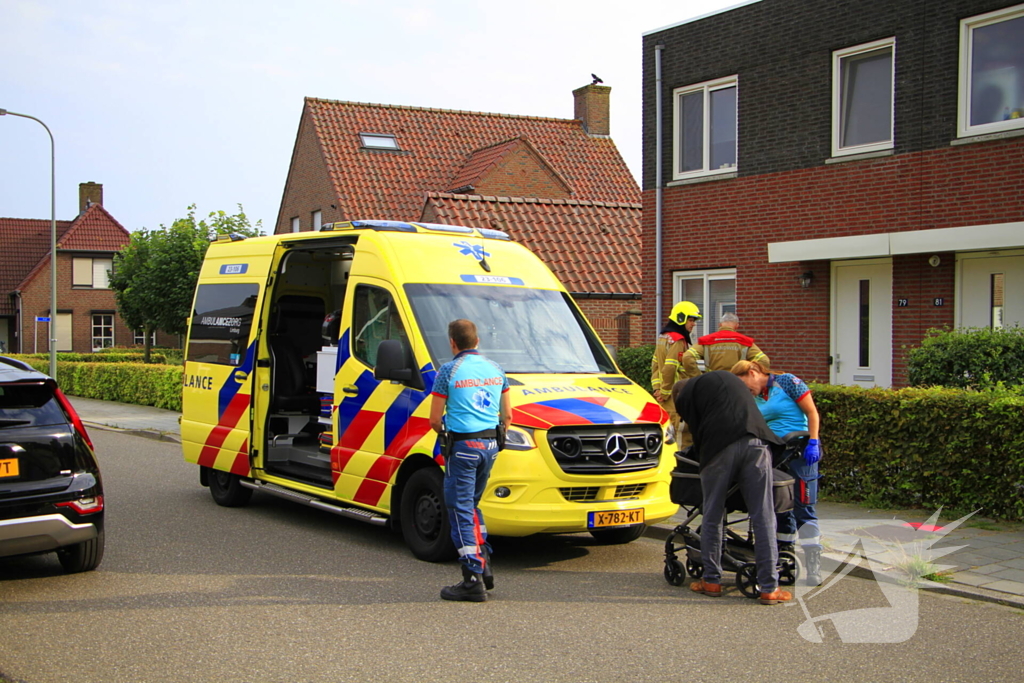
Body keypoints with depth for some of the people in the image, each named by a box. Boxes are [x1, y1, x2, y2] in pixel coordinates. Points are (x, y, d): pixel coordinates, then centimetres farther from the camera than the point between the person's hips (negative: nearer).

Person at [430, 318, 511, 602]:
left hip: (463, 445, -6)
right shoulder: (496, 369, 10)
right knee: (471, 504, 21)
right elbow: (507, 415, 14)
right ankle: (484, 567, 20)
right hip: (490, 446, 6)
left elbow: (435, 420, -6)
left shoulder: (449, 370, -8)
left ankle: (473, 581, -6)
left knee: (460, 510, -2)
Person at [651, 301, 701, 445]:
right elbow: (670, 368, -22)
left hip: (666, 395, 10)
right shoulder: (678, 340, -16)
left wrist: (657, 387, 11)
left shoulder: (663, 337, 15)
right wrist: (665, 392, -14)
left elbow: (655, 364, 17)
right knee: (681, 432, -7)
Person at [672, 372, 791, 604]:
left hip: (719, 446, -3)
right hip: (756, 441, 3)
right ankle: (769, 588, 3)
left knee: (712, 515, 10)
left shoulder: (685, 395, 19)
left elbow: (697, 432, 12)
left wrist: (703, 459, 24)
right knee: (763, 517, 2)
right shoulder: (728, 378, 35)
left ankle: (711, 581, 18)